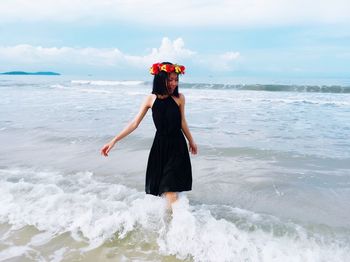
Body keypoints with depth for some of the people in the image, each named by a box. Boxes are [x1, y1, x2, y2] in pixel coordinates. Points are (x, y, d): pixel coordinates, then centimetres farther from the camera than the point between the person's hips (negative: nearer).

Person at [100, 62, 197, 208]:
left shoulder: (179, 98, -6)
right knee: (157, 185, 10)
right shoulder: (151, 99, -3)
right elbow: (135, 123, -2)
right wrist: (114, 141, -6)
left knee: (170, 189, -8)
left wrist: (191, 141, 20)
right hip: (160, 145, 2)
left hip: (177, 146, -2)